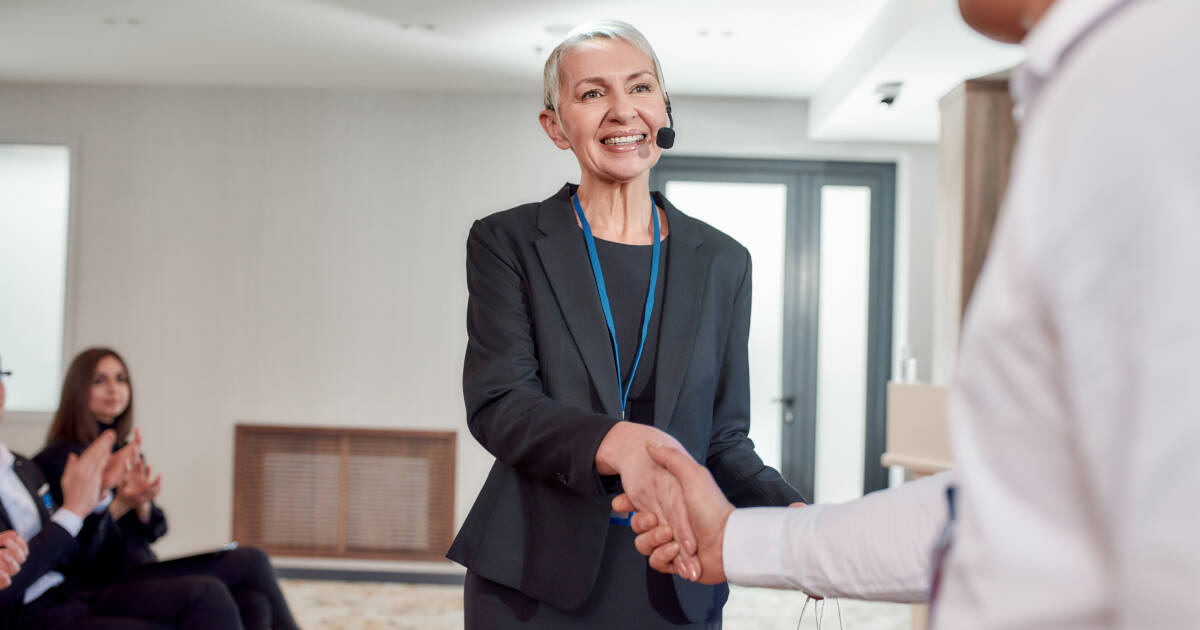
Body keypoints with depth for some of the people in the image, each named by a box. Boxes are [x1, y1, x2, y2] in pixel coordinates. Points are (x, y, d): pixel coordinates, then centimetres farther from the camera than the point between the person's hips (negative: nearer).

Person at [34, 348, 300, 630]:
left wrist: (142, 504, -9)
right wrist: (121, 505, -21)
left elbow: (153, 530, 12)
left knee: (253, 603, -19)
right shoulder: (59, 457, -5)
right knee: (250, 562, -15)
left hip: (141, 570, 7)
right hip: (106, 584, -7)